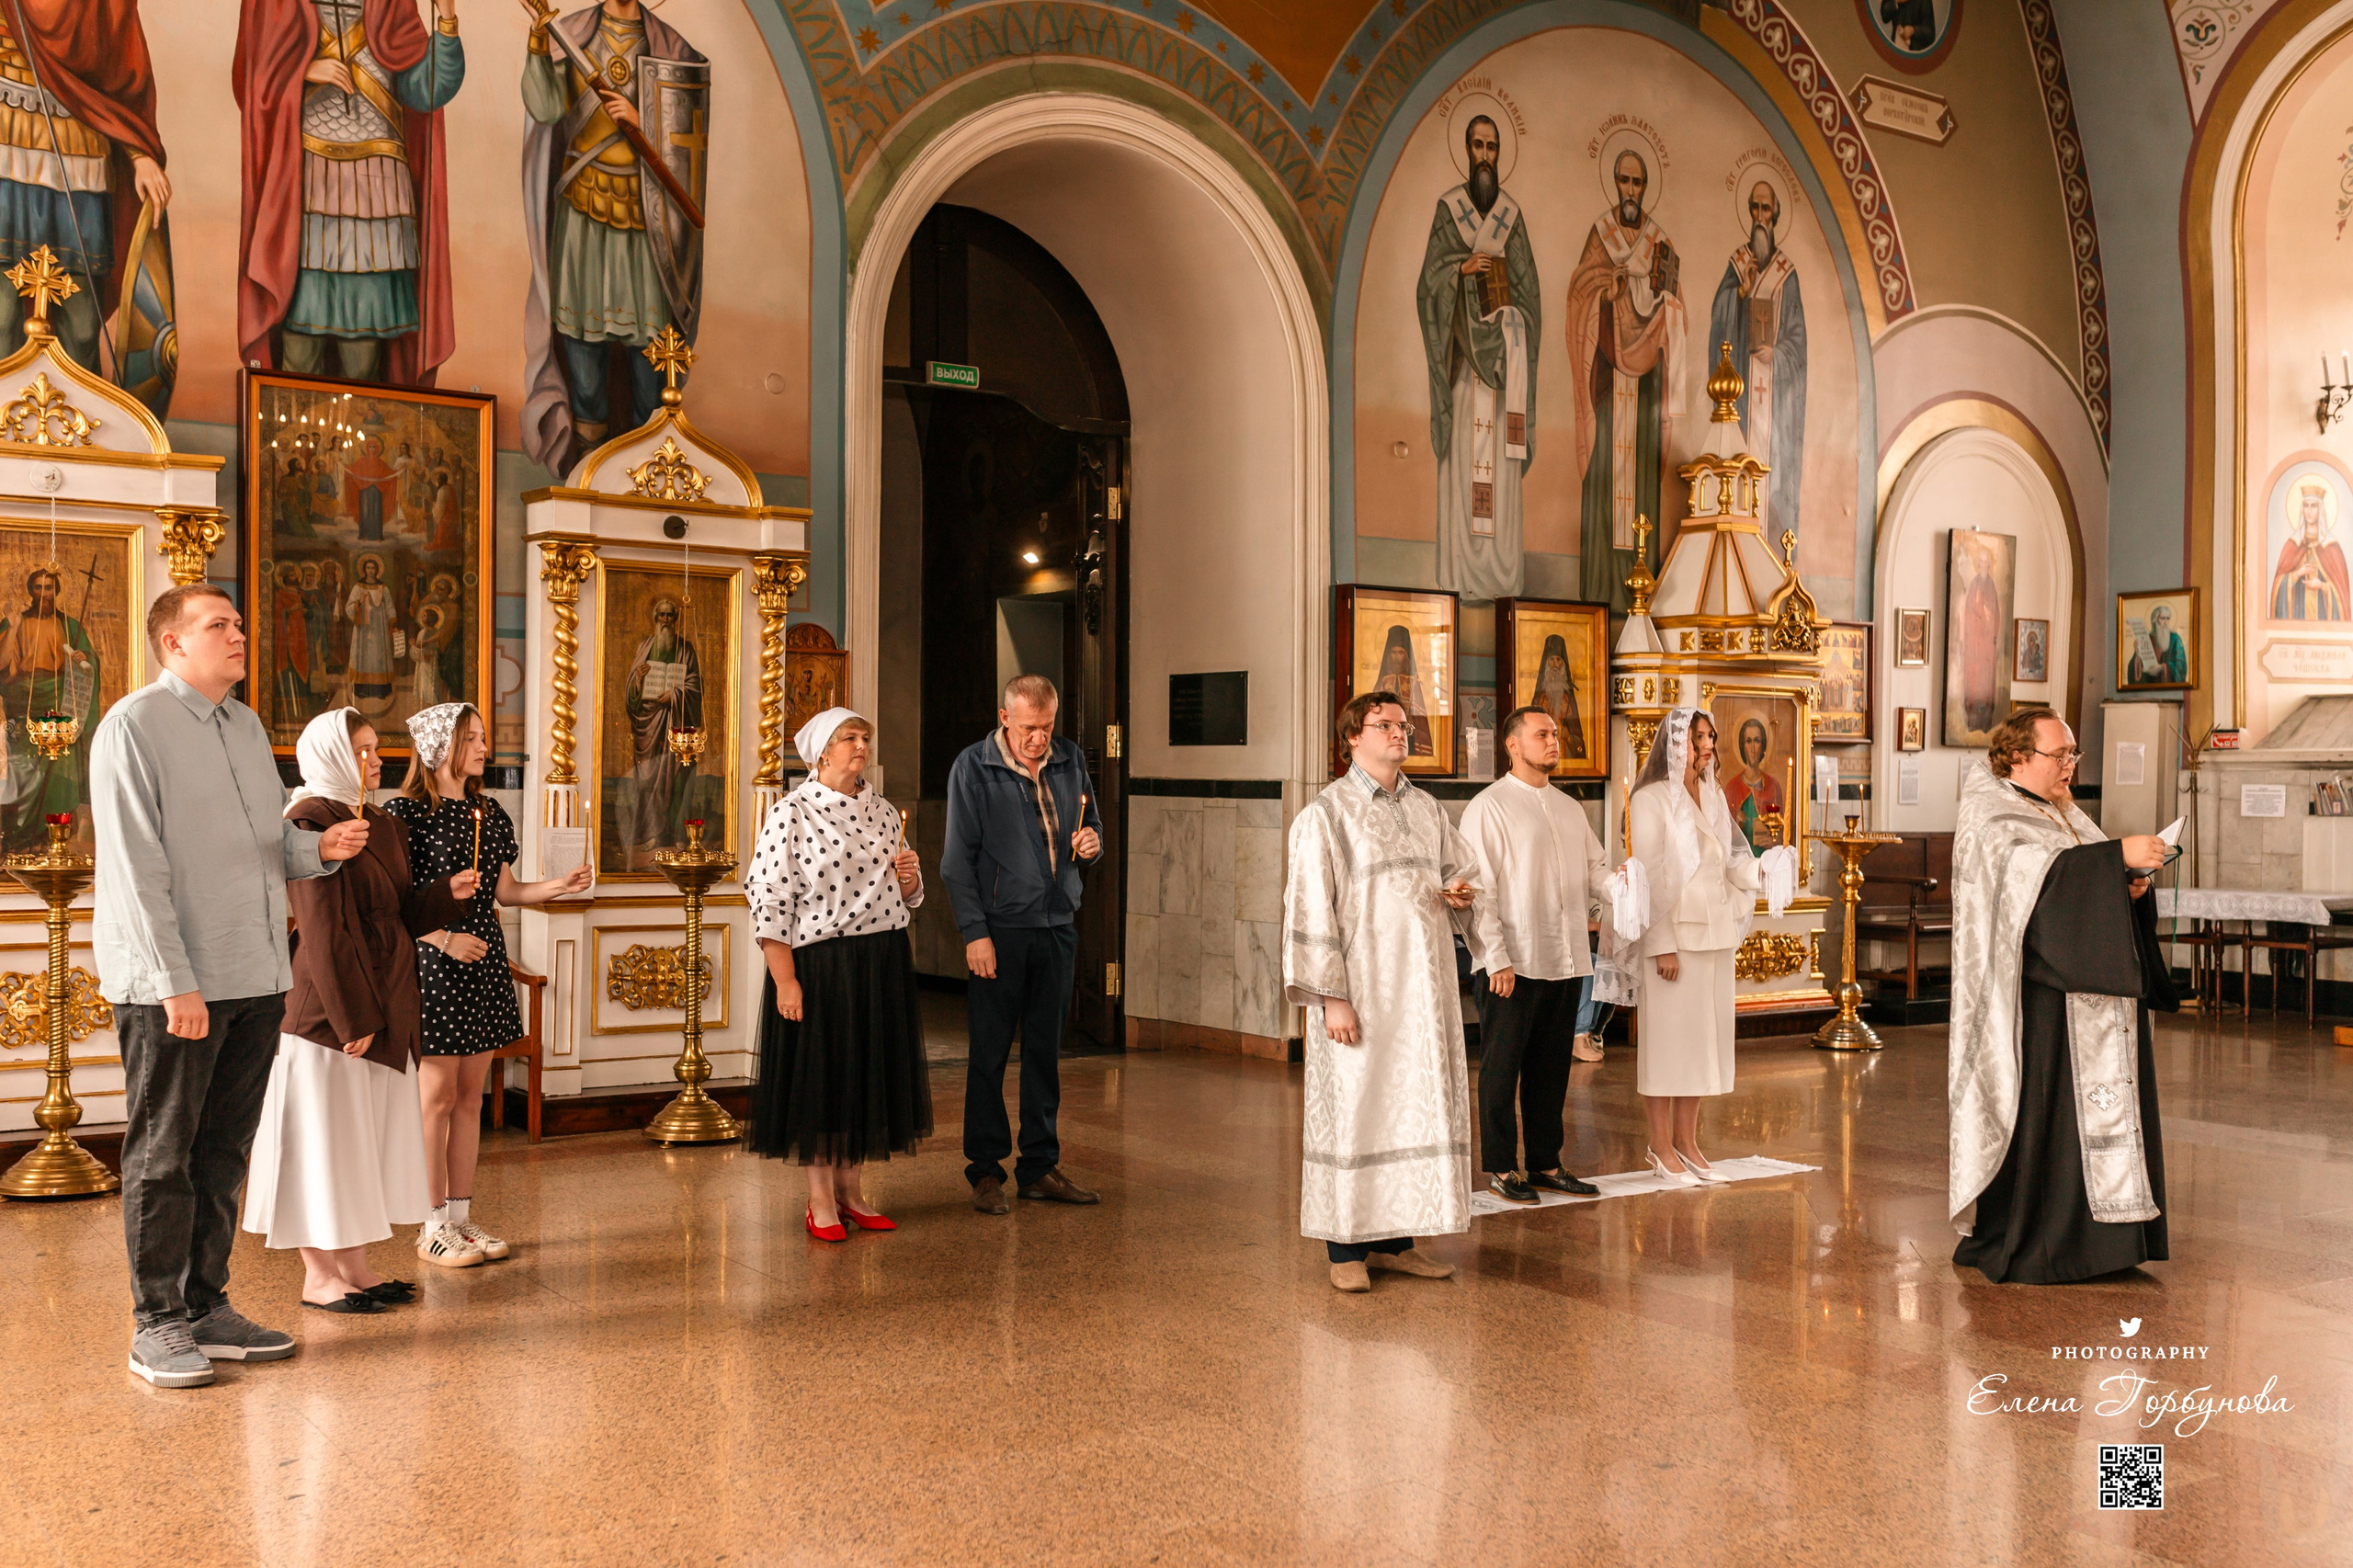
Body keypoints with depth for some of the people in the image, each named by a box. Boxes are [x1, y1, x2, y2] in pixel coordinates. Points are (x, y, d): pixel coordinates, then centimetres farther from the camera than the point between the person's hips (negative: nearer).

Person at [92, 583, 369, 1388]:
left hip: (255, 980, 7)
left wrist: (320, 847, -3)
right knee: (162, 1158, 2)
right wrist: (175, 982, -18)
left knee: (222, 1155, 13)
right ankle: (158, 1324, 12)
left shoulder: (248, 727, 16)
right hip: (171, 987, -7)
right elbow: (135, 868, -13)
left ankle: (207, 1308, 23)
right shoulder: (134, 726, -7)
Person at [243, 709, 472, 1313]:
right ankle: (319, 1275, 10)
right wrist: (354, 1018, -19)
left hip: (383, 1008, 9)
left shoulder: (382, 827, 13)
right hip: (331, 1010, -9)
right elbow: (324, 932, -18)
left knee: (367, 1138, 13)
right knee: (325, 1136, 1)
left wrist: (447, 892, -1)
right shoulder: (313, 821, -14)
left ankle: (354, 1264, 22)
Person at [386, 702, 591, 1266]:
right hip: (432, 964, -7)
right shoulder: (407, 811, -8)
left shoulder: (489, 813, 13)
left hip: (484, 961, 7)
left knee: (470, 1094, 10)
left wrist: (559, 886, 1)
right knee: (437, 1093, -2)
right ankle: (434, 1226, 7)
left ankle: (462, 1216, 17)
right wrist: (444, 940, -19)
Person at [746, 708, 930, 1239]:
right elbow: (768, 901, -12)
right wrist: (785, 980, -17)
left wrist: (907, 877, -5)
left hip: (883, 963, 6)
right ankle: (820, 1200, 15)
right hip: (819, 963, -6)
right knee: (819, 1073, 2)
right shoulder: (792, 814, -8)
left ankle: (849, 1192, 24)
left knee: (868, 1071, 11)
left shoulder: (882, 810, 11)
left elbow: (908, 896, 19)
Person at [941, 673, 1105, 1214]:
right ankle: (986, 1171, 11)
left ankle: (1040, 1168, 19)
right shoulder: (973, 768, -5)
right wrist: (975, 932, -13)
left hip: (1057, 926, 4)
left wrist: (1092, 840, -3)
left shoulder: (1070, 760, 8)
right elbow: (958, 858, -6)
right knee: (990, 1053, 1)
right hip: (1000, 928, -4)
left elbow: (1092, 821, 22)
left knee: (1046, 1051, 10)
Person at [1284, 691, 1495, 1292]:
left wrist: (1459, 892, 0)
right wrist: (1330, 996, -16)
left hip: (1424, 986, 6)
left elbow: (1462, 868, 25)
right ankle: (1347, 1248, 8)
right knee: (1354, 1107, -2)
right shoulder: (1325, 814, -6)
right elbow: (1311, 907, -10)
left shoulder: (1425, 808, 12)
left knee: (1418, 1103, 8)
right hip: (1363, 988, -6)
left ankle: (1394, 1240, 18)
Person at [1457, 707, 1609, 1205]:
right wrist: (1498, 959, -16)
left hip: (1566, 961, 7)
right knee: (1502, 1068, 2)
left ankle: (1546, 1164, 21)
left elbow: (1595, 869, 15)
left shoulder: (1570, 809, 17)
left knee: (1551, 1069, 13)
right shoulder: (1488, 807, -5)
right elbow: (1480, 888, -10)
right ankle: (1501, 1168, 11)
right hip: (1515, 964, -6)